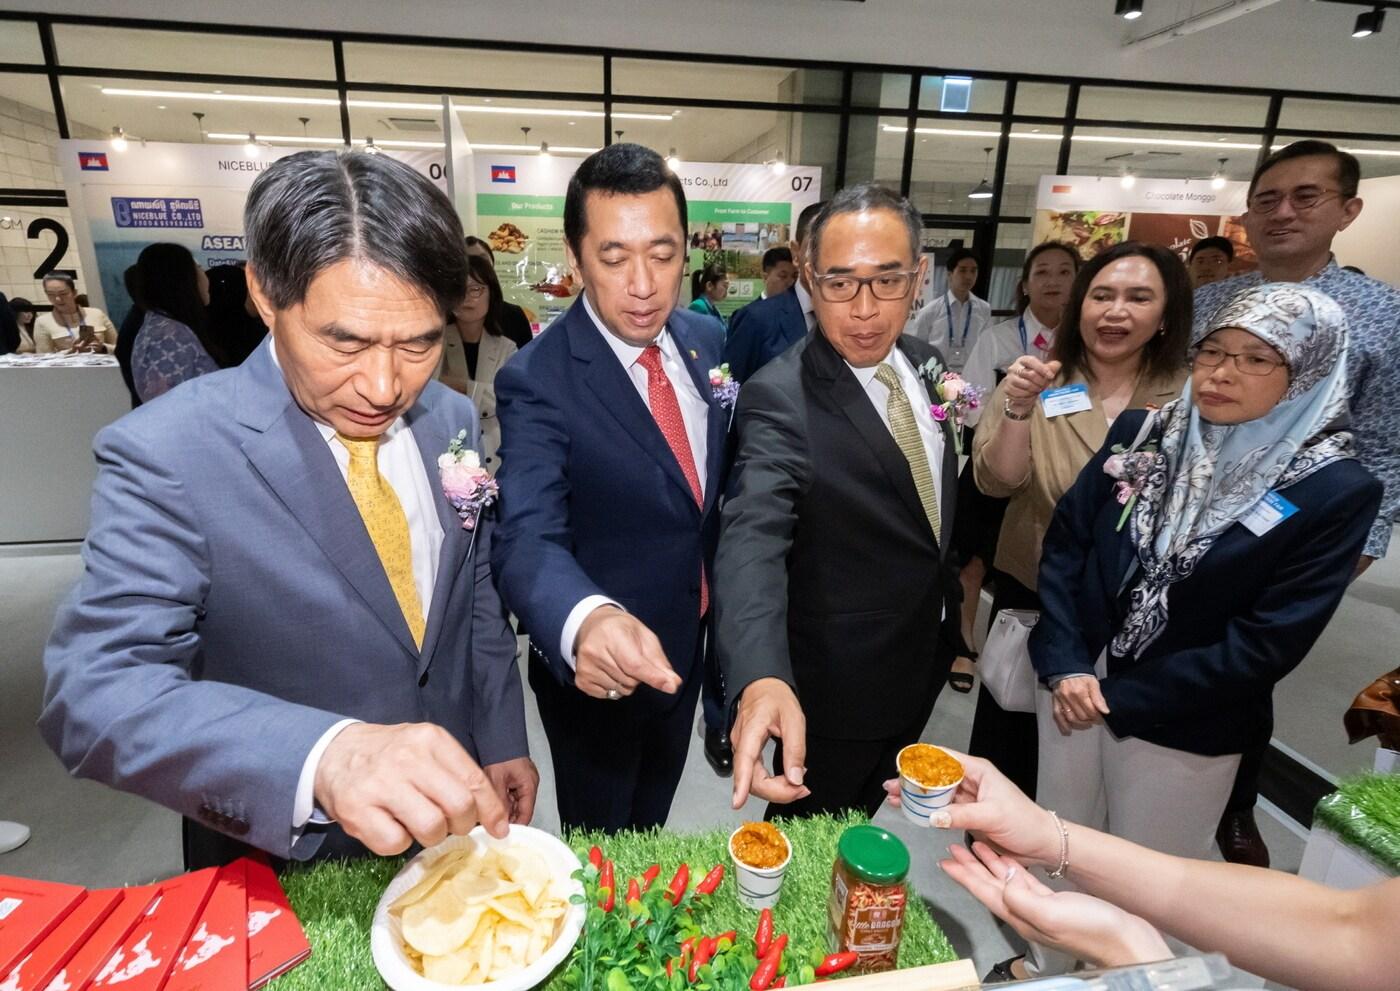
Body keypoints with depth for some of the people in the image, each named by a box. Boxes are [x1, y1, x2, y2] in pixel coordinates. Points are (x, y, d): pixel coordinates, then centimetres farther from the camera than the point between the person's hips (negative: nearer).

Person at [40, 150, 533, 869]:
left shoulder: (452, 420, -7)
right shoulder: (164, 456, -23)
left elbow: (477, 595, 1)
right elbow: (91, 694, -29)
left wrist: (502, 741, 3)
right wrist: (325, 757, -46)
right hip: (282, 864, -4)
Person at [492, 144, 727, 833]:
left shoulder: (708, 341, -4)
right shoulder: (536, 380, -24)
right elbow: (528, 539, -34)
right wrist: (588, 620, -55)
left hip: (687, 648, 6)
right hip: (596, 669, -5)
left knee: (652, 825, 31)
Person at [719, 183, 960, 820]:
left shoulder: (927, 365, -4)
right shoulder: (779, 397, -27)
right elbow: (753, 536, -41)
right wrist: (762, 679, -55)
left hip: (922, 665, 7)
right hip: (834, 684, -6)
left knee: (859, 820, 29)